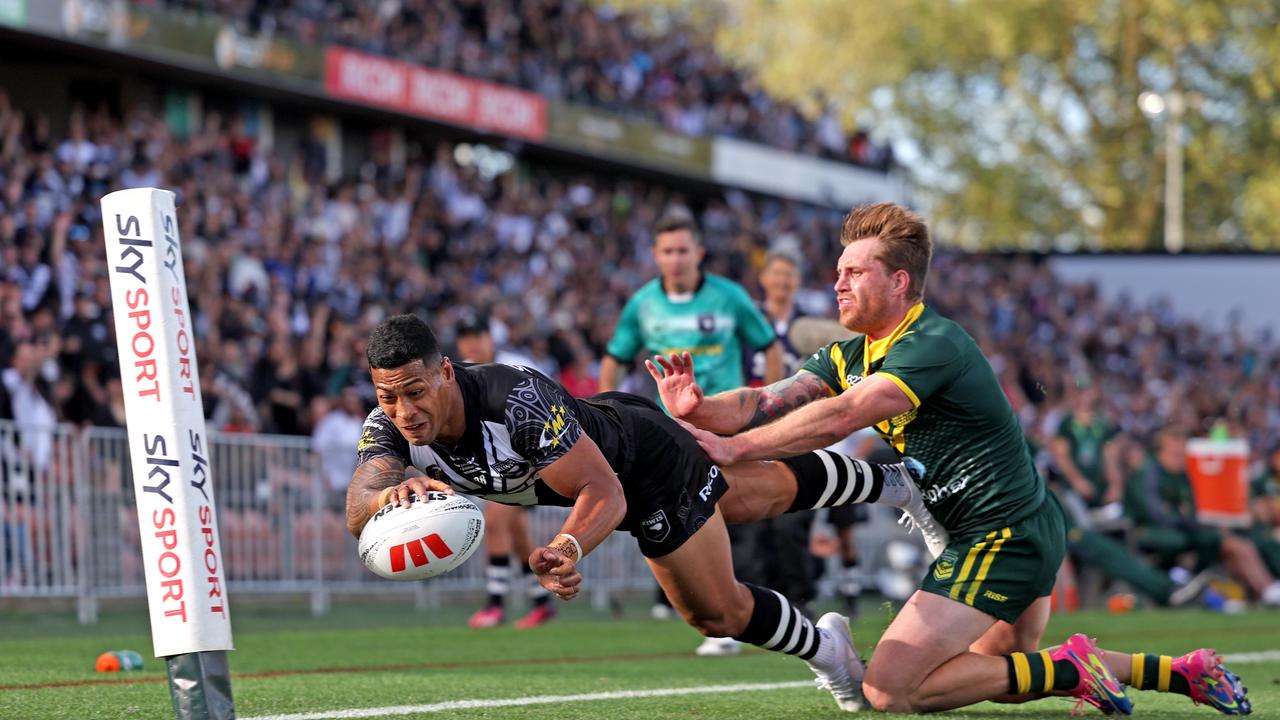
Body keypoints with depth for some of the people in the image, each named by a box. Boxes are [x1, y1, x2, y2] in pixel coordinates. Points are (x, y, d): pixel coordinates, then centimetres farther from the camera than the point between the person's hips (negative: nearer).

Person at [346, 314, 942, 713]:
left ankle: (819, 647, 42)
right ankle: (891, 483, 54)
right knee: (749, 496, 29)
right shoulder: (389, 428, -27)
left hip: (643, 455, -6)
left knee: (716, 611, 9)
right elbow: (357, 510, -41)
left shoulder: (518, 401, -45)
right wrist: (389, 493, -65)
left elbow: (605, 492, -43)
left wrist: (569, 549, -64)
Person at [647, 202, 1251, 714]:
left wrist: (734, 449, -34)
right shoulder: (851, 355, 9)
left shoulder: (933, 345, -19)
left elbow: (839, 418, -32)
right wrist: (698, 408, -24)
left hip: (1002, 537, -10)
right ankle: (1183, 671, 31)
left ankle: (1066, 670, -8)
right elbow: (769, 402, -5)